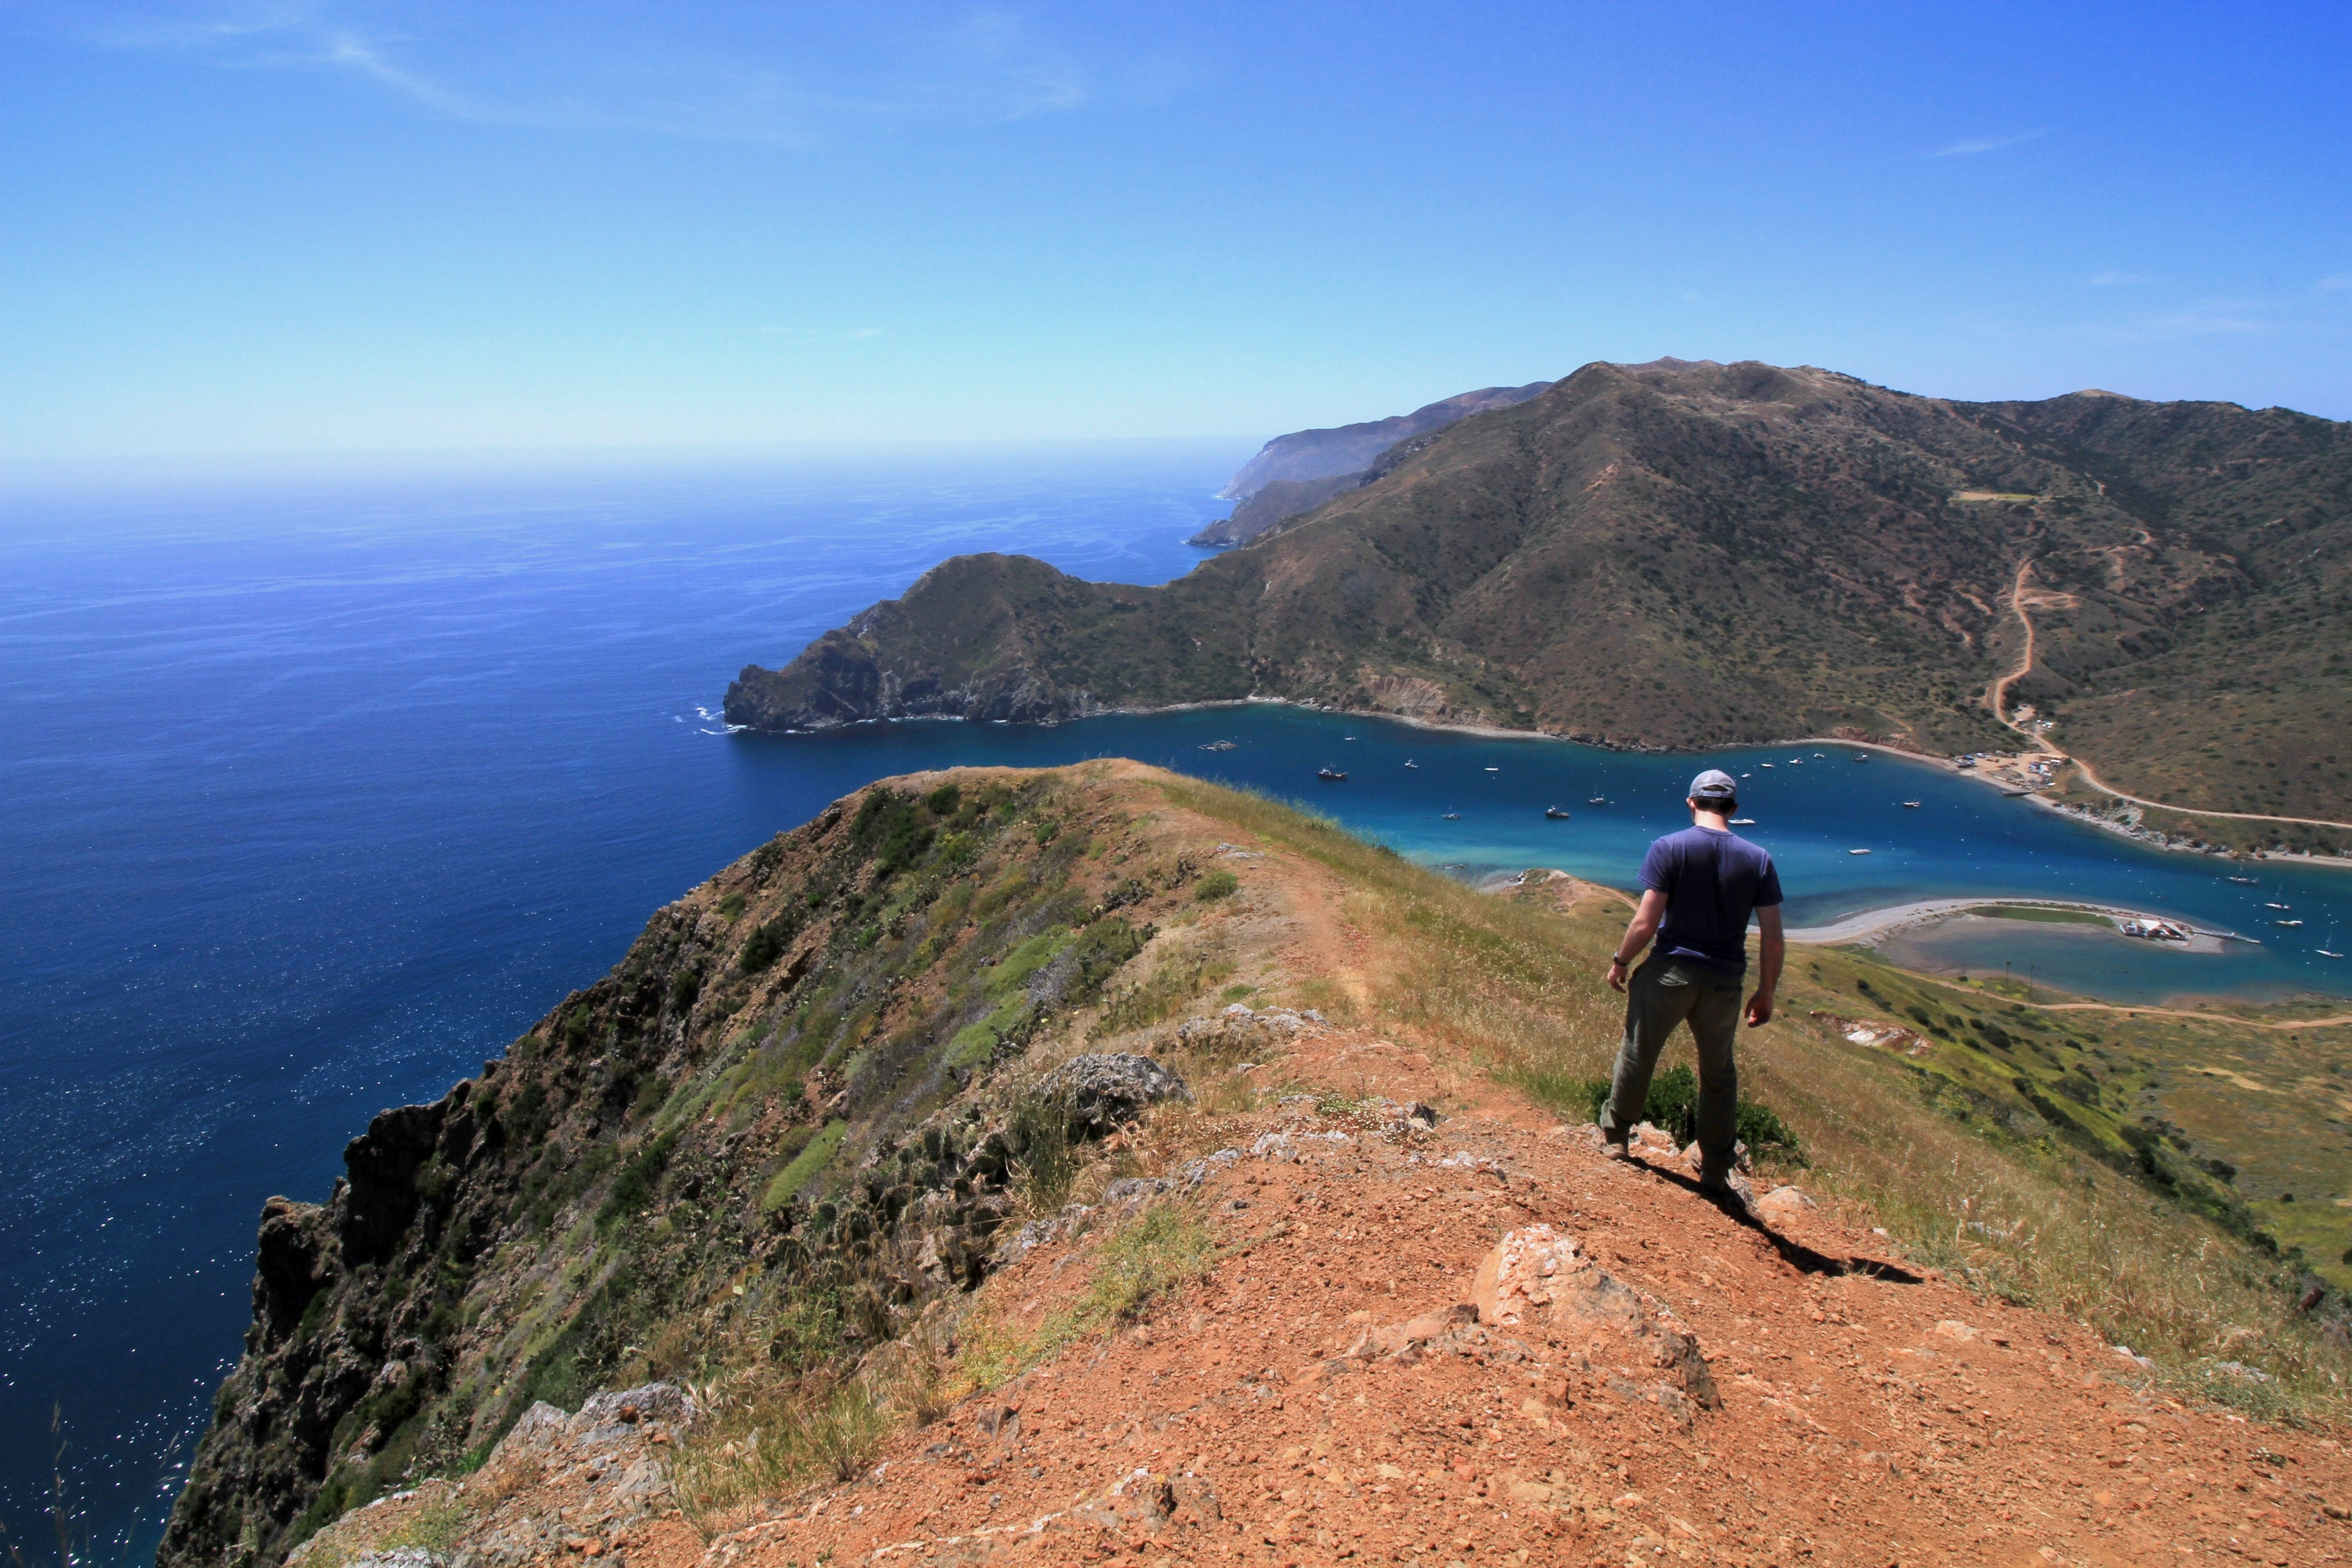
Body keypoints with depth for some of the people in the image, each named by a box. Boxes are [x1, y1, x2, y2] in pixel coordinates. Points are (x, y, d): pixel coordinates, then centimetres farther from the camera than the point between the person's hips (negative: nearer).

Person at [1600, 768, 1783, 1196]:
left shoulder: (1669, 849, -10)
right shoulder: (1758, 860, -1)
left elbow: (1645, 924, -14)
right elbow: (1774, 940, -1)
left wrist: (1620, 961, 2)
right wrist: (1766, 993, 10)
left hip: (1669, 972, -3)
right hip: (1724, 984, 3)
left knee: (1638, 1056, 17)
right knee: (1719, 1075, 19)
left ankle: (1615, 1135, 34)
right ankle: (1716, 1173, 27)